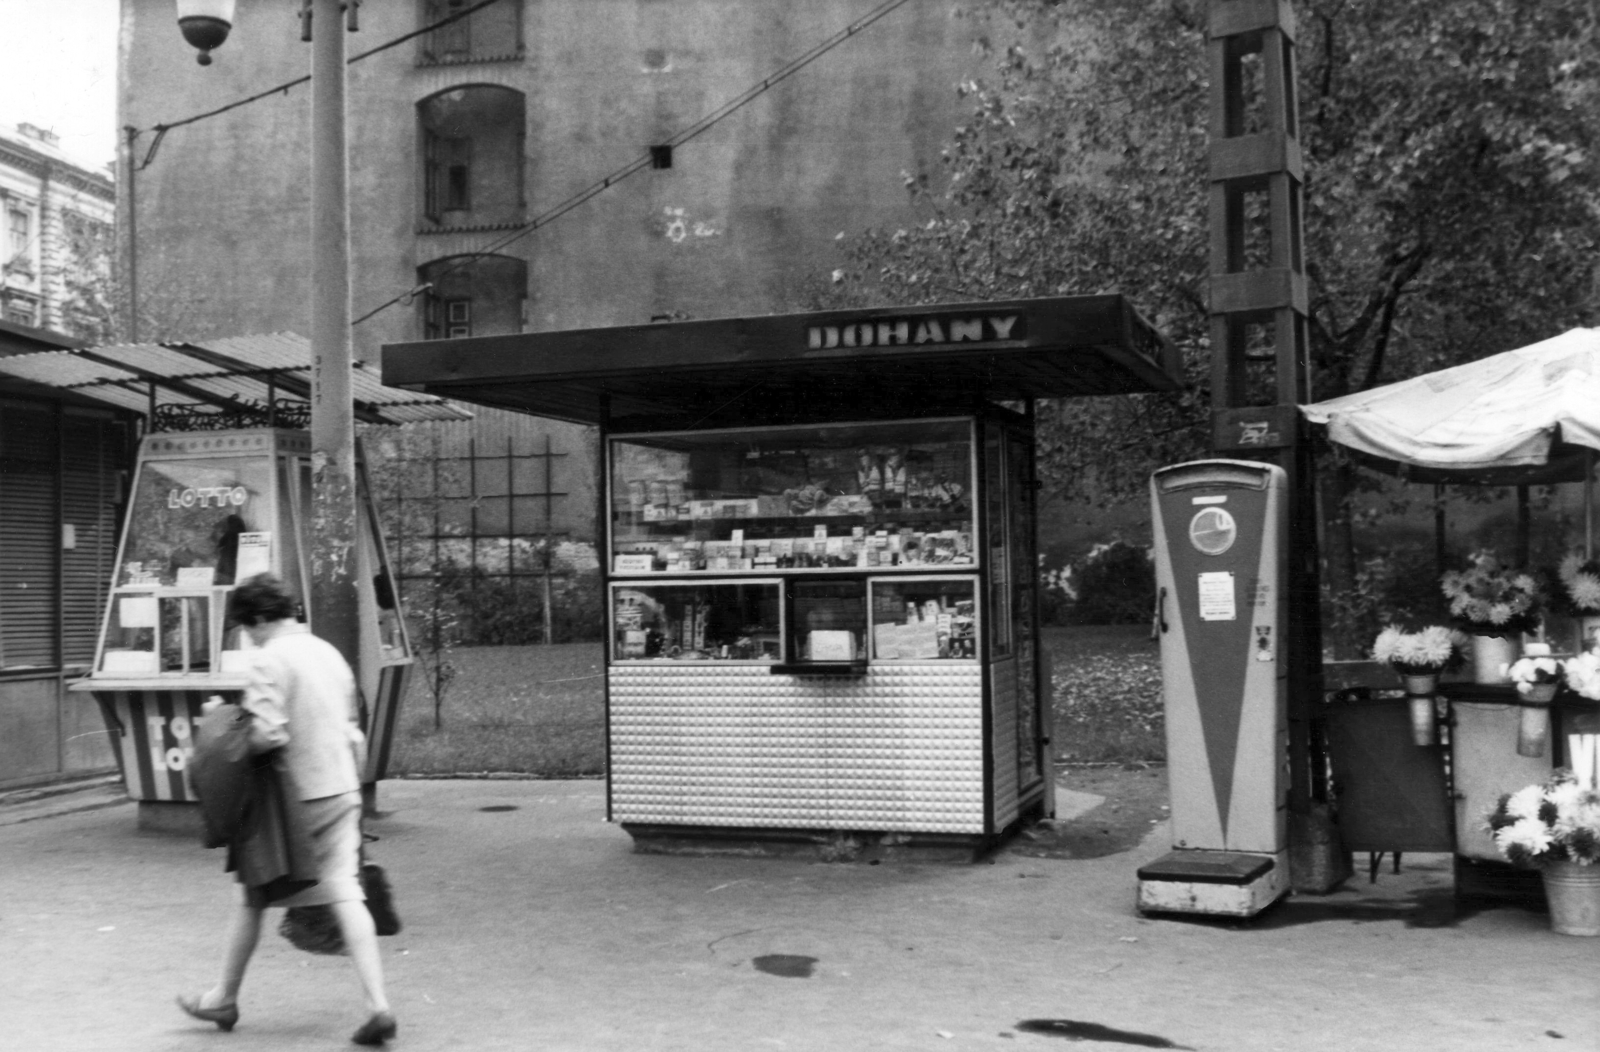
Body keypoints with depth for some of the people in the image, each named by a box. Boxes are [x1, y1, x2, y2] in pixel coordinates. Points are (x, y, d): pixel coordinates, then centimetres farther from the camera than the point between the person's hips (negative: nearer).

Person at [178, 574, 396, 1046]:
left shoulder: (271, 660, -12)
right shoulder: (328, 652, 12)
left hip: (295, 795, -6)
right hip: (342, 790, 6)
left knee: (254, 896, 11)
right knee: (346, 893, 0)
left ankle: (225, 998, 28)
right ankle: (378, 1005, -11)